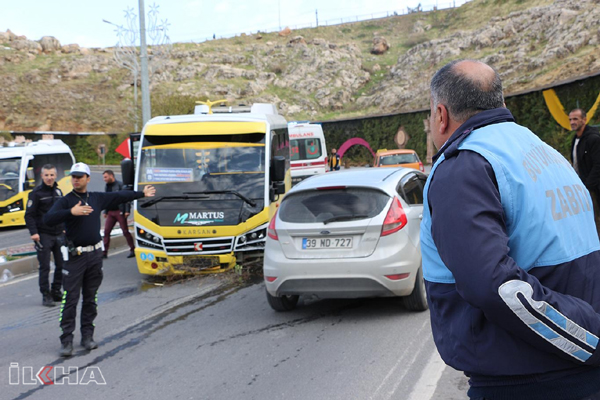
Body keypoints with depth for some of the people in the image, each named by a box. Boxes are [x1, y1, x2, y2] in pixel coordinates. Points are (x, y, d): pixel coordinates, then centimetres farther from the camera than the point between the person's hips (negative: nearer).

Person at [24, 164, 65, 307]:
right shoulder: (36, 193, -6)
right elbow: (29, 215, -8)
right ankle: (46, 295, 3)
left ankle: (56, 292, 19)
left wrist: (65, 228, 19)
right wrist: (33, 232, -17)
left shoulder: (58, 191, 12)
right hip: (43, 235, -6)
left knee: (62, 265, 6)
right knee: (45, 267, -4)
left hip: (58, 235, 6)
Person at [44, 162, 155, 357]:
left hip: (95, 254, 4)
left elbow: (119, 196, 24)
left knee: (90, 298, 10)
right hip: (75, 256, -4)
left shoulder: (97, 198, 10)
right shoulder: (65, 201, -4)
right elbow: (48, 219, -18)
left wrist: (142, 194, 35)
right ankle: (66, 341, -4)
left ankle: (87, 335, 18)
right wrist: (71, 212, -30)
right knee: (70, 299, -6)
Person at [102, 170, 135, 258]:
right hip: (110, 213, 6)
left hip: (120, 212, -6)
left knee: (125, 231, -2)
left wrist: (127, 211, -15)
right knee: (106, 231, -1)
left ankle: (132, 250, 7)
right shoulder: (107, 187, 15)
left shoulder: (120, 185, -6)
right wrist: (105, 212, 20)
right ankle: (104, 252, 2)